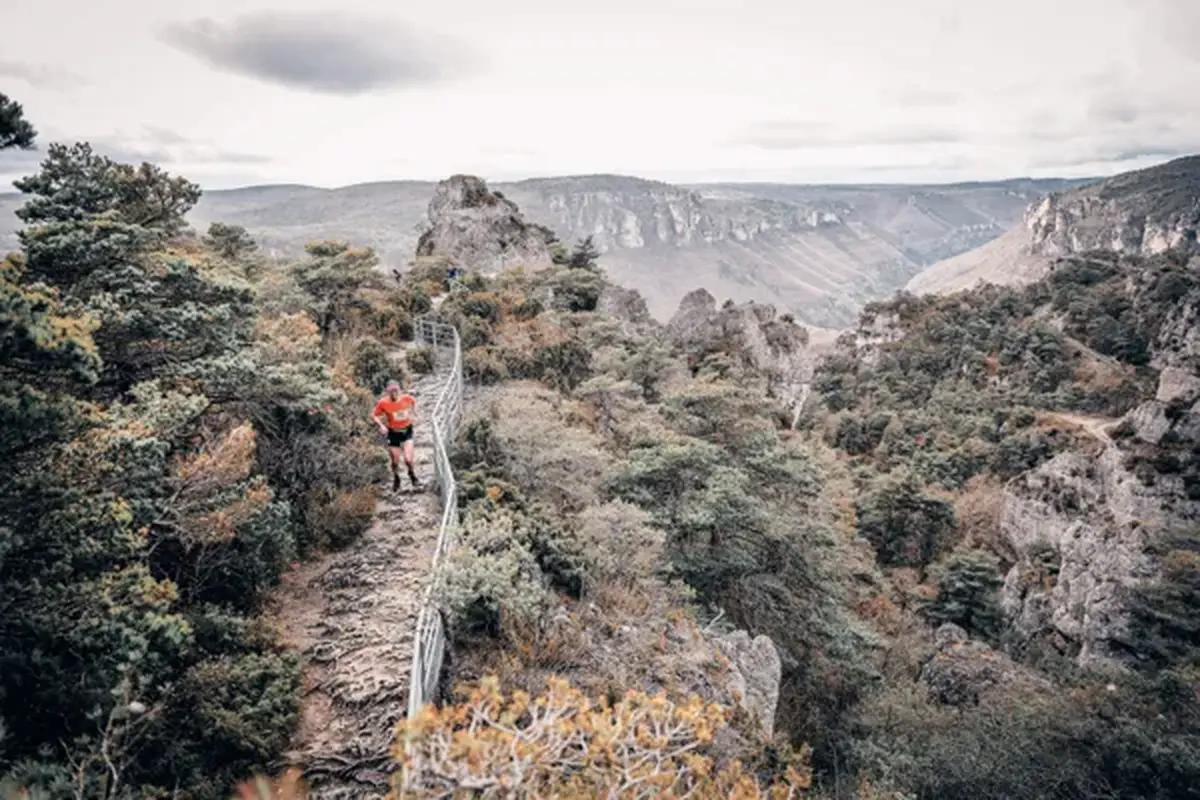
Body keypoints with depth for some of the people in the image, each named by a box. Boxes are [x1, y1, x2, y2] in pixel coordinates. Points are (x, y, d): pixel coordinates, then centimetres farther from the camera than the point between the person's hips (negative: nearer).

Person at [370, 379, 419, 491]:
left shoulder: (406, 398, -11)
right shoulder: (383, 403, -16)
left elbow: (414, 403, 13)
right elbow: (373, 416, -5)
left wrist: (414, 414, 1)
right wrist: (381, 425, -20)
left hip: (406, 431, 0)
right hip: (393, 433, 0)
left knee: (408, 459, -14)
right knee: (395, 462, 8)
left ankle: (412, 474, 20)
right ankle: (396, 480, 38)